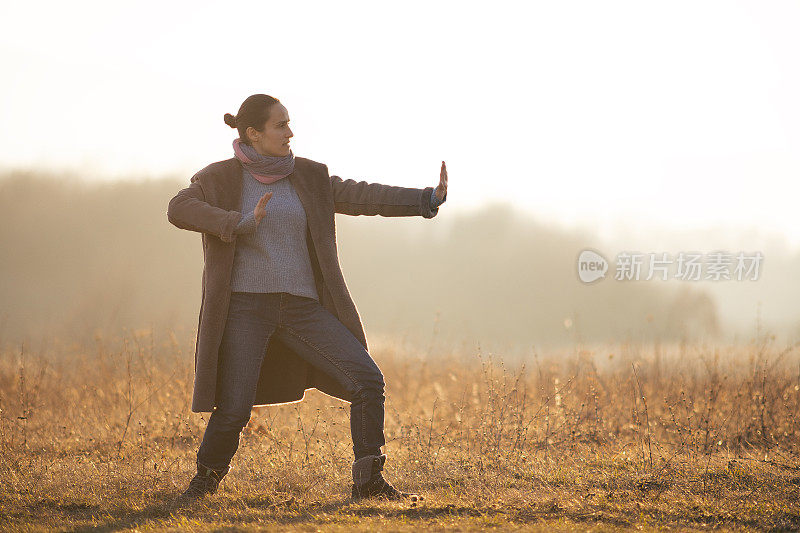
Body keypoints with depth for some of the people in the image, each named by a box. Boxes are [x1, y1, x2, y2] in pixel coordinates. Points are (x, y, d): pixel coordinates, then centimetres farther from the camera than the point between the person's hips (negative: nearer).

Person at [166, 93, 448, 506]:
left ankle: (368, 482, -1)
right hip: (246, 306, -3)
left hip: (302, 308, 4)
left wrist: (427, 199, -7)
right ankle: (206, 479, 17)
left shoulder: (308, 177, 10)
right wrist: (242, 223, -28)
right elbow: (179, 210, -17)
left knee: (367, 379, -10)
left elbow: (363, 197, 5)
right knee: (234, 410, -11)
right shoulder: (220, 179, 0)